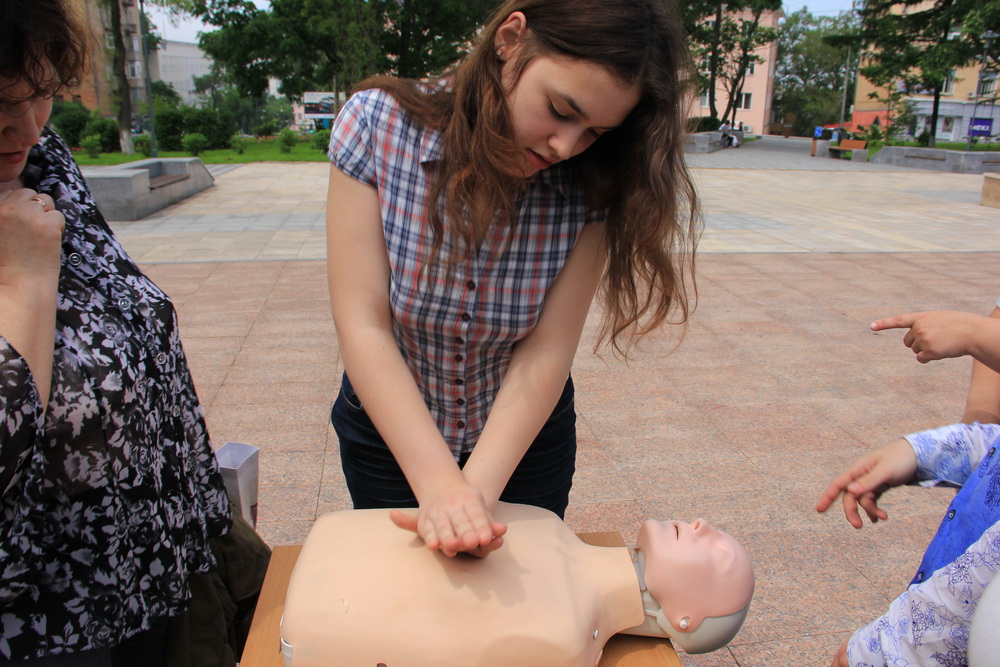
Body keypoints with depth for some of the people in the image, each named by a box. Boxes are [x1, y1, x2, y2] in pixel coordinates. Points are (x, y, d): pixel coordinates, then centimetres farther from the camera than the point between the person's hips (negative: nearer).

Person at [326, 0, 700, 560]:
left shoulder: (593, 184, -21)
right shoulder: (377, 125, -24)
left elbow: (545, 354, -22)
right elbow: (363, 326, -27)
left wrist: (476, 491, -34)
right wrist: (439, 484, -35)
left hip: (526, 433, 1)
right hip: (391, 427, 0)